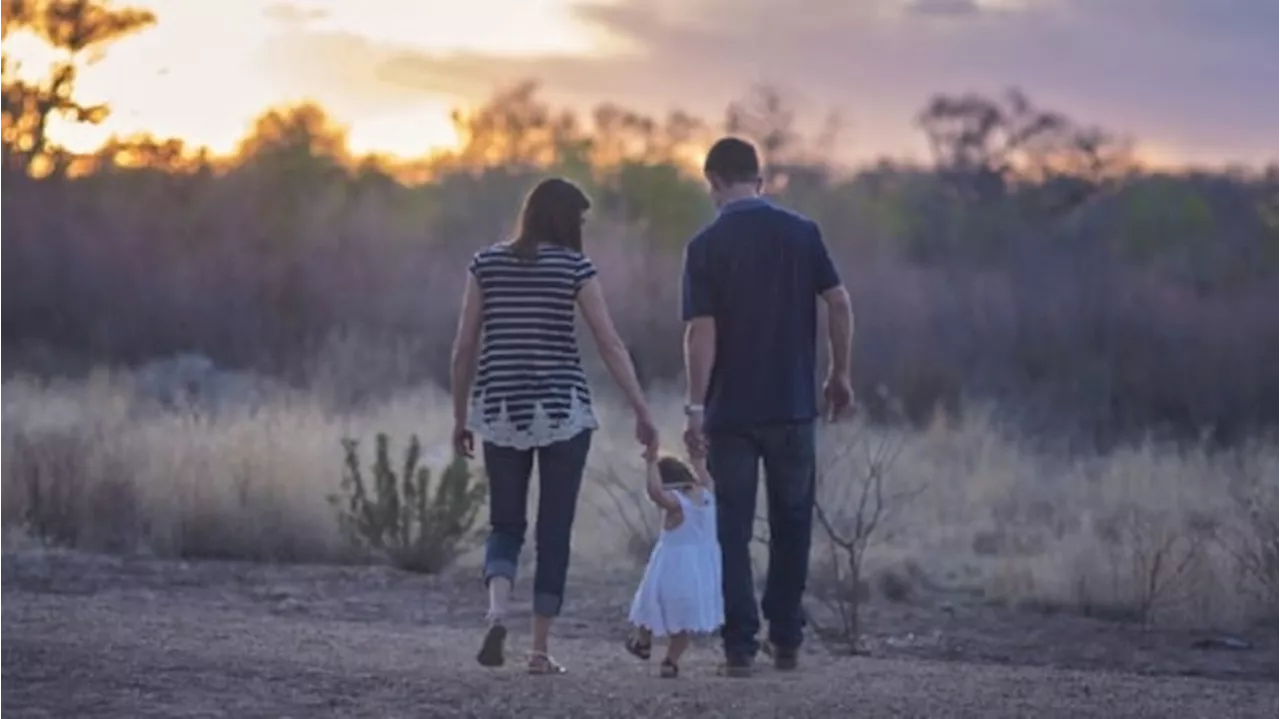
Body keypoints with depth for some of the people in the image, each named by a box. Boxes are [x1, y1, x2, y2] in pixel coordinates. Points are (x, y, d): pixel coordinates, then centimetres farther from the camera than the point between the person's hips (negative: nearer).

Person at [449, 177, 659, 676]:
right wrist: (642, 413, -4)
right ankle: (540, 651, 5)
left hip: (500, 411, 2)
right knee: (554, 531, 7)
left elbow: (465, 347, 4)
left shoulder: (487, 264, 4)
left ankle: (497, 613, -14)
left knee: (506, 525, 13)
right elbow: (610, 345, -6)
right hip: (562, 411, -2)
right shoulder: (574, 266, -3)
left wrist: (460, 416, 12)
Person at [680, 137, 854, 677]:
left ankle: (740, 645, 0)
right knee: (791, 525, 15)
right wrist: (839, 375, 9)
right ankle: (786, 640, 17)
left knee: (733, 530, 4)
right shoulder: (802, 233, 1)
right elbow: (839, 304, -2)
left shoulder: (707, 246, -6)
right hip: (793, 407, 2)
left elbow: (701, 331, -12)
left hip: (730, 411, -2)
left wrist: (695, 407, -10)